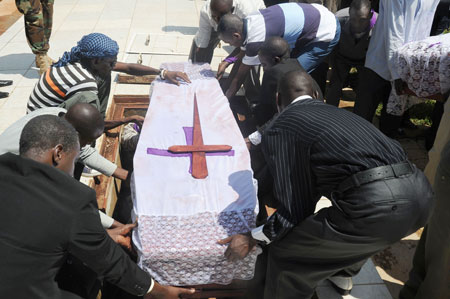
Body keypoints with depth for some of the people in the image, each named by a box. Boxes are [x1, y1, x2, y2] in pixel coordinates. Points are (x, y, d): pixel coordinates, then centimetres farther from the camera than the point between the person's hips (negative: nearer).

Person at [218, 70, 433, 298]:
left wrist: (252, 238, 18)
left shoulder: (279, 129, 7)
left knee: (285, 254, 10)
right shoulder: (335, 112, 29)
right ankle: (342, 274, 61)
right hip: (420, 193, 9)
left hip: (377, 206, -8)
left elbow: (293, 211, 4)